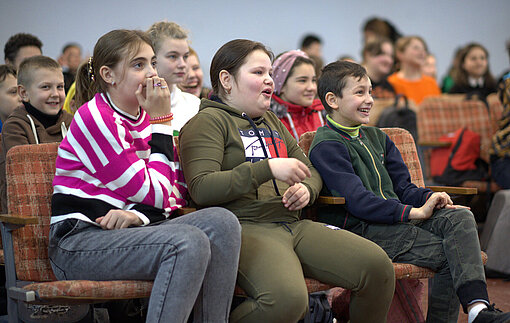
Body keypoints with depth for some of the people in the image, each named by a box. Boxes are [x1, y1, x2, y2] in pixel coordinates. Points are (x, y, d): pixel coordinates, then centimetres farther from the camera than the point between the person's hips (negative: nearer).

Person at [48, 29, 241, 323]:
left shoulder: (145, 115, 13)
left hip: (131, 232, 7)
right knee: (189, 242, -31)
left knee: (220, 221, -18)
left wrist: (137, 214, -16)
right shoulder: (95, 118, -11)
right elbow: (155, 194, -13)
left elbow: (177, 191, 6)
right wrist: (162, 121, -9)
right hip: (80, 241, -7)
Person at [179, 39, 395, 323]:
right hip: (247, 227, -8)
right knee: (288, 298, -37)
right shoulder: (209, 121, 2)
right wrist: (268, 169, -18)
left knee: (378, 266, -14)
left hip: (295, 224, 8)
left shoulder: (272, 121, 27)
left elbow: (311, 171, 36)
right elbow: (201, 189, -13)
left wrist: (306, 189, 9)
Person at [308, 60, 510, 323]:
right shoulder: (326, 146, -7)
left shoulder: (376, 137, 22)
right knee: (448, 255, -22)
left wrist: (429, 199, -4)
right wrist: (414, 212, -21)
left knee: (460, 218, -18)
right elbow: (357, 201, -18)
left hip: (395, 219, 8)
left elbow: (402, 187, 19)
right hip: (360, 229, -8)